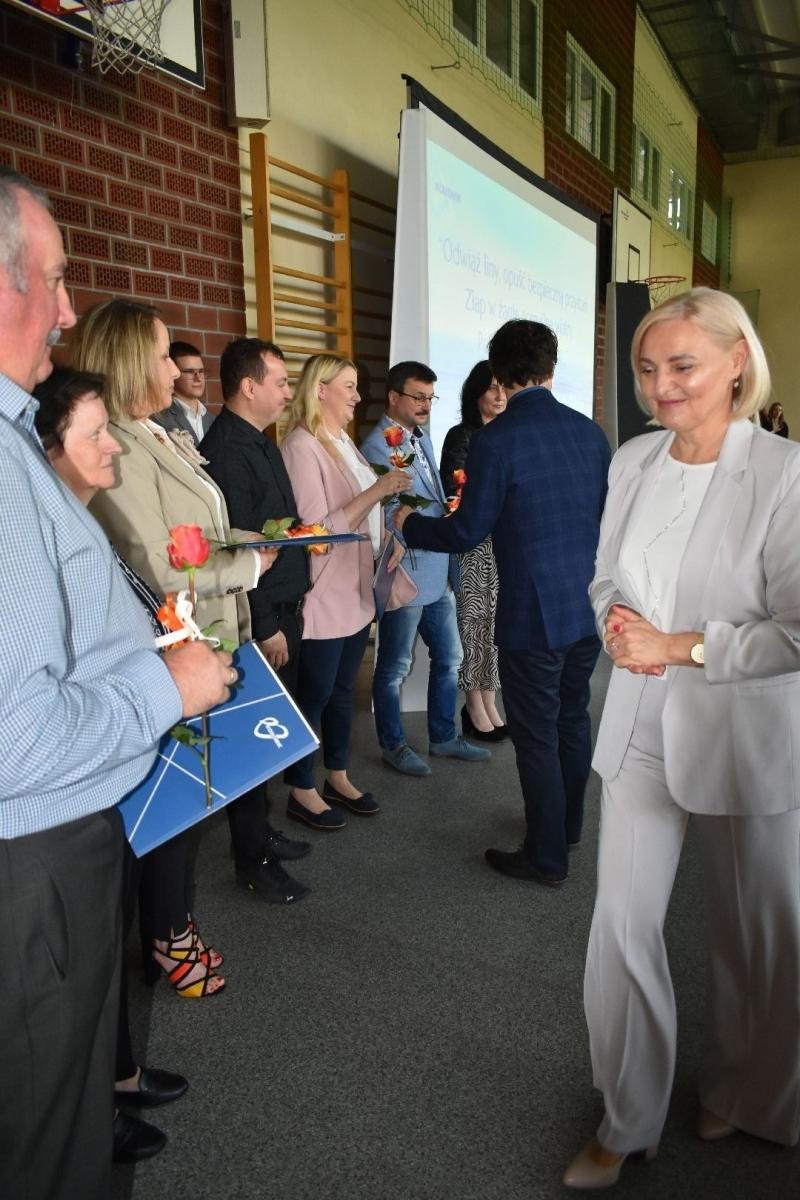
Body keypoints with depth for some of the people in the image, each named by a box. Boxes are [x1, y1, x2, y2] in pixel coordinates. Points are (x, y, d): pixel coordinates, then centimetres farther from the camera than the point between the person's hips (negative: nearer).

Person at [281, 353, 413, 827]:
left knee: (343, 689, 18)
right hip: (323, 597, -8)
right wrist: (378, 490, -24)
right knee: (314, 694, 5)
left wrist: (389, 536, 3)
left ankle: (338, 778, 33)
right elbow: (318, 529, -21)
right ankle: (302, 792, 22)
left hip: (357, 591, 8)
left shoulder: (344, 441, 10)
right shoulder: (302, 447, -16)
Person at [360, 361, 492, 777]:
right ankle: (393, 745, 25)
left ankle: (443, 737, 34)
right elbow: (393, 518, -19)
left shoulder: (422, 440, 12)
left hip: (438, 574, 9)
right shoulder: (378, 446, -14)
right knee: (395, 668, 8)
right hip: (405, 577, -8)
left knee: (449, 658, 18)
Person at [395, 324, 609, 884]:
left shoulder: (496, 439, -15)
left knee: (537, 735, 7)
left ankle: (547, 856, 21)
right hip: (589, 603, 7)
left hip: (533, 612, -6)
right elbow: (608, 513, 12)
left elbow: (467, 533, -12)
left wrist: (411, 524, 6)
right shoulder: (589, 430, 3)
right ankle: (568, 825, 41)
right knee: (573, 718, 22)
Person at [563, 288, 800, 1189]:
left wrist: (679, 647, -17)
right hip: (641, 727, 4)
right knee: (622, 926, 6)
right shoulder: (632, 463, 1)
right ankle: (627, 1121, 29)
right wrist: (617, 624, -10)